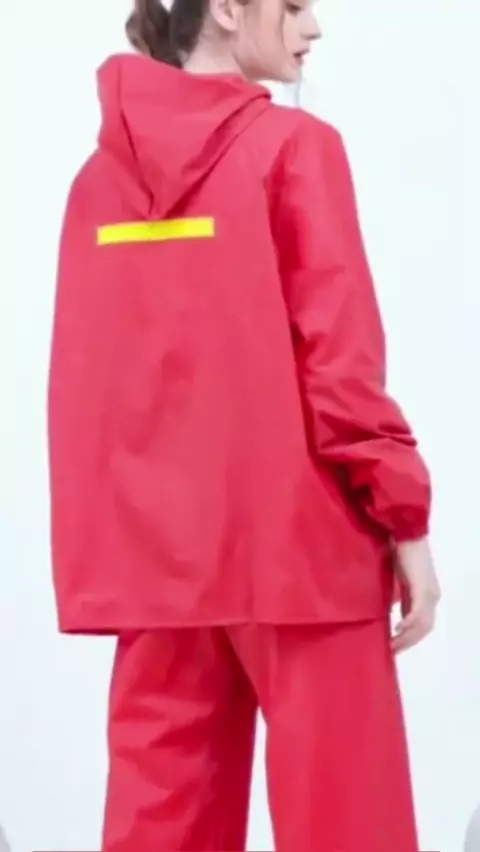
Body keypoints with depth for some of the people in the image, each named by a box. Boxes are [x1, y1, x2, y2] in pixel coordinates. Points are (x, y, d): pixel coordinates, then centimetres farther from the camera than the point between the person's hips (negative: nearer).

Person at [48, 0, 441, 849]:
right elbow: (340, 355, -11)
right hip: (296, 536, -5)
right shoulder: (292, 147, -7)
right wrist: (404, 514, -4)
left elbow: (79, 380, 8)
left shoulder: (101, 173, 8)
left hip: (154, 548, 5)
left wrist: (94, 539, 13)